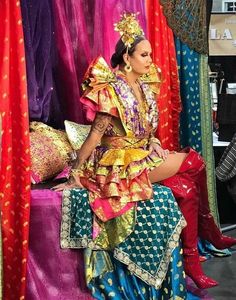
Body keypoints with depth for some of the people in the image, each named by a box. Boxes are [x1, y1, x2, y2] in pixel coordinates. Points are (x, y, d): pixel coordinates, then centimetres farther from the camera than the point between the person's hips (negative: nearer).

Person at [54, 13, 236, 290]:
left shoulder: (144, 86, 7)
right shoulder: (111, 91, -17)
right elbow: (94, 136, -17)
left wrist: (157, 151, 8)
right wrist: (75, 176, -15)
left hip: (144, 155, 7)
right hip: (122, 164, -7)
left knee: (188, 189, -11)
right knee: (195, 163, -14)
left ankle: (191, 261, 0)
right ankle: (210, 233, 2)